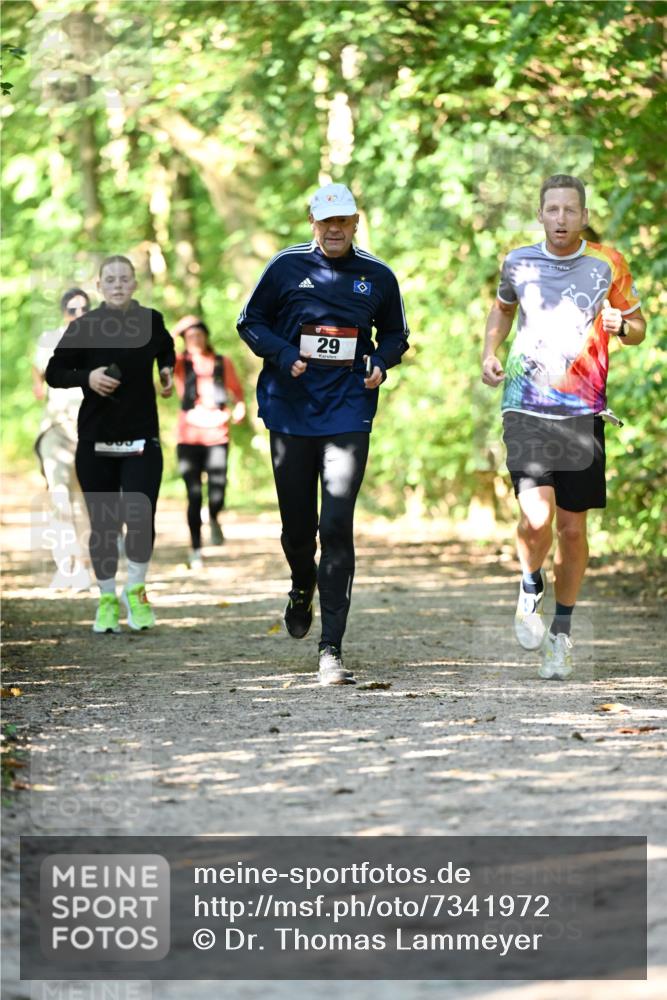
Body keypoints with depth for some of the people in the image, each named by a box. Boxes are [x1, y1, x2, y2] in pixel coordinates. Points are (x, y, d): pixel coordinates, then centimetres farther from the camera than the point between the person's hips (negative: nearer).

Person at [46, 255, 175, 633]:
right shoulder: (84, 326, -5)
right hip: (96, 442, -1)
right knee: (103, 526, 4)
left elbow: (166, 349, 26)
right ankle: (108, 599, 20)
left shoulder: (151, 321, 3)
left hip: (142, 440, 1)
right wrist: (86, 377, -17)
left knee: (141, 520, -10)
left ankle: (136, 591, 13)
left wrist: (167, 372, 9)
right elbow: (54, 373, -1)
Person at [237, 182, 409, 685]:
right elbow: (251, 322, 8)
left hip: (349, 414, -1)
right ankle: (303, 587, 46)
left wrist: (381, 364, -3)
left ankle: (331, 651, -11)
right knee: (297, 525, 9)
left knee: (337, 527, -12)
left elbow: (395, 333, 19)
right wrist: (284, 356, -10)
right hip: (291, 412, 1)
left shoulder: (378, 276, 5)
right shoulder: (287, 266, 1)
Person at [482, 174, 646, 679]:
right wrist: (490, 352, 8)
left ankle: (562, 632, 24)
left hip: (584, 413, 1)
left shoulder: (609, 265, 1)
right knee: (537, 519, -19)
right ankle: (531, 588, 12)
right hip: (527, 408, -1)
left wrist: (621, 326, -11)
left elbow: (639, 325, 12)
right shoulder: (518, 262, 4)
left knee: (573, 530, 5)